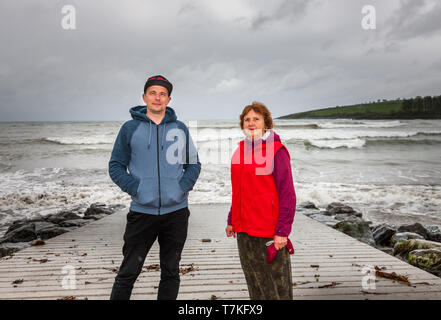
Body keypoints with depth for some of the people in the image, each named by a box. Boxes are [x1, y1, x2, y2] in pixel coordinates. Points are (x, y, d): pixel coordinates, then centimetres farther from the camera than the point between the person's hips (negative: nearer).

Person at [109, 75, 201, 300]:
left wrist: (183, 187, -5)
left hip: (176, 211, 2)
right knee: (128, 273, 3)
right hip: (142, 211, -1)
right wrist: (134, 188, -10)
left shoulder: (180, 129, 7)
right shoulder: (130, 128, 3)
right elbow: (116, 166, 5)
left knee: (171, 272, 14)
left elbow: (193, 164, 13)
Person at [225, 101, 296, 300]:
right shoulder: (241, 149, 10)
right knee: (253, 283, 18)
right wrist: (232, 220, 16)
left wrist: (282, 231, -16)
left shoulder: (277, 151, -10)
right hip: (244, 230, 7)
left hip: (268, 231, -7)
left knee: (275, 284, 6)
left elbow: (287, 195, -12)